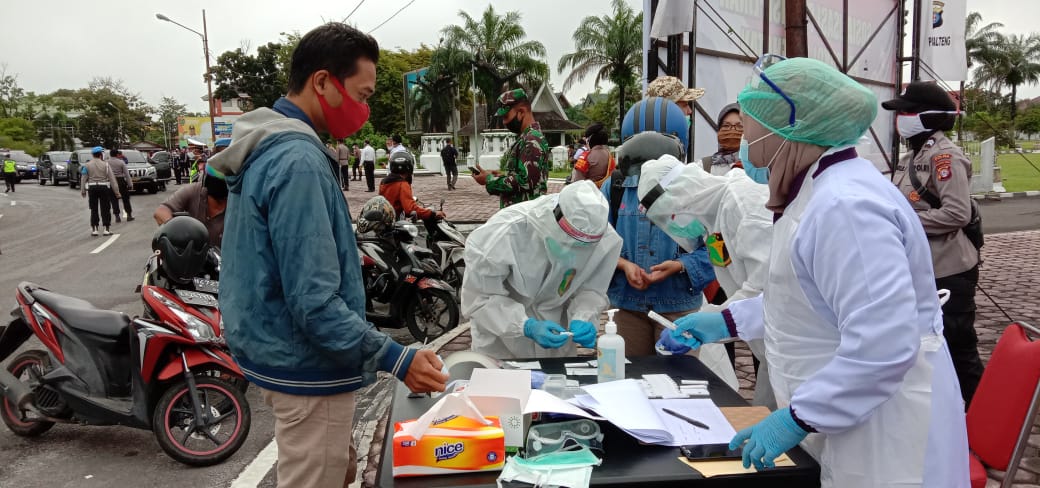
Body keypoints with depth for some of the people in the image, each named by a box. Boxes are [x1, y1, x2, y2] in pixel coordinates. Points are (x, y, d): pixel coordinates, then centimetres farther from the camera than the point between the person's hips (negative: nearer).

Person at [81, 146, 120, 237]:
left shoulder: (87, 165, 2)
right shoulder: (105, 165, -3)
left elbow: (83, 179, 1)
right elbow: (112, 179, -4)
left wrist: (83, 191, 8)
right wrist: (116, 191, -1)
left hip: (92, 188, 2)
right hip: (104, 187, -2)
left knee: (94, 209, 9)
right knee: (105, 209, 4)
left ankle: (94, 229, 10)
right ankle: (106, 229, 4)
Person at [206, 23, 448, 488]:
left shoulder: (264, 149, 8)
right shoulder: (299, 161, -24)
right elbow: (314, 303, -28)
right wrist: (397, 359, -26)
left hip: (274, 352, 10)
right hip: (307, 367, -10)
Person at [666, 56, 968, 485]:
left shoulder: (846, 205, -26)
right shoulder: (820, 192, 9)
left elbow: (883, 346, -32)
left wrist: (798, 418, -26)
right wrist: (728, 321, 16)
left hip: (882, 431, -10)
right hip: (846, 417, 10)